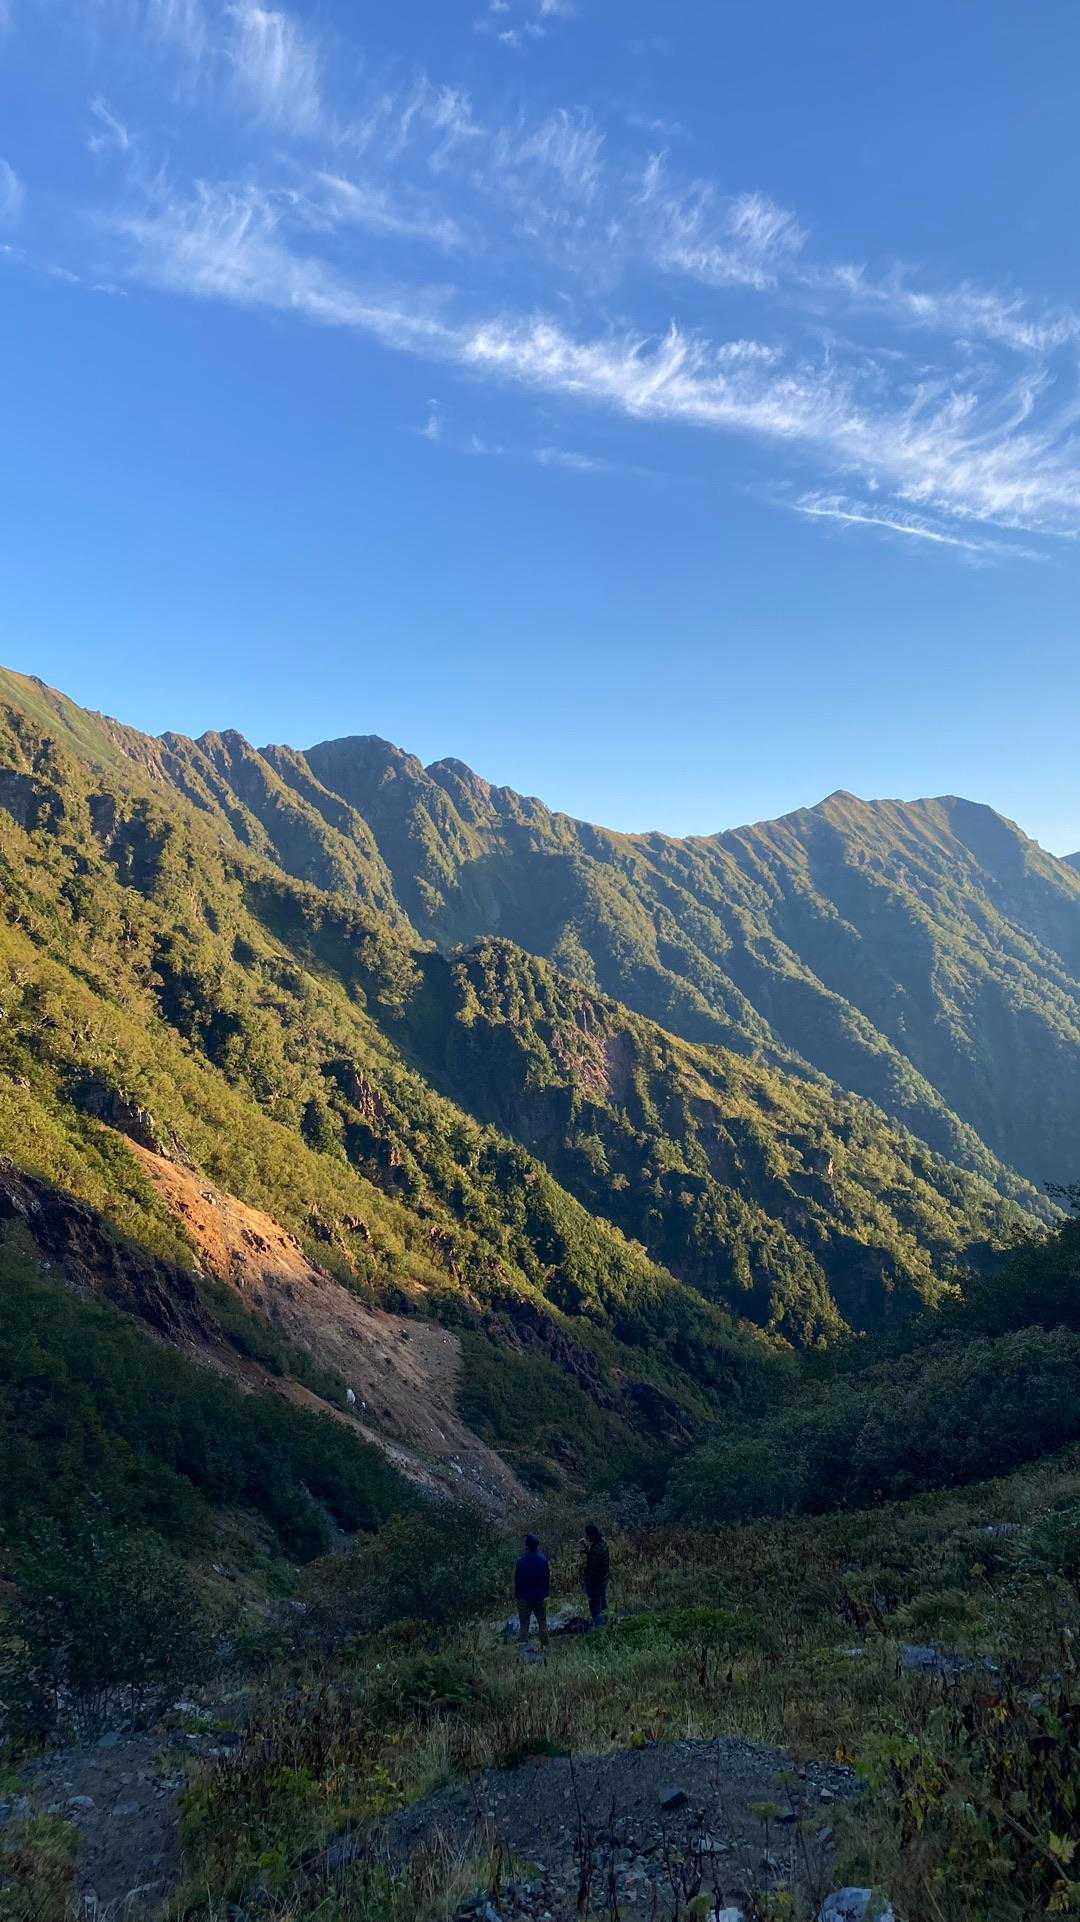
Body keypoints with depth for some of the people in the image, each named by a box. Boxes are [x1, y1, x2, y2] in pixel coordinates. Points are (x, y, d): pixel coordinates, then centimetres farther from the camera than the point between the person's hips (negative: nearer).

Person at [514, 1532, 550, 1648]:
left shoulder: (521, 1561, -16)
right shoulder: (544, 1560, -8)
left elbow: (516, 1580, -9)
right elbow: (549, 1579, 2)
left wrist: (515, 1595, 4)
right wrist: (547, 1593, 14)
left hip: (524, 1598, -2)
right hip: (541, 1598, 2)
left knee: (524, 1625, 8)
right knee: (542, 1623, 16)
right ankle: (544, 1646, 22)